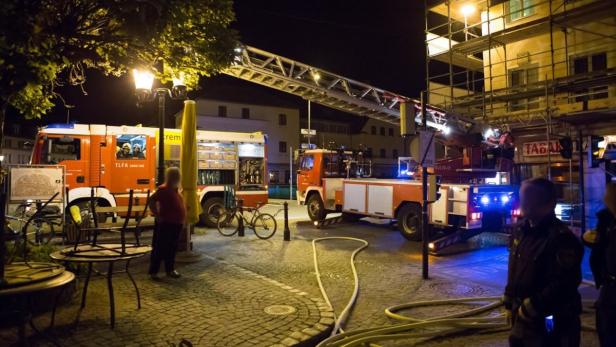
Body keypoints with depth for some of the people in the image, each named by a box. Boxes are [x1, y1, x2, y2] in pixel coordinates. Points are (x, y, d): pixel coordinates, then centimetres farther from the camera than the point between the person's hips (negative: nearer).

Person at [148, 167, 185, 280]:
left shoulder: (174, 189, 12)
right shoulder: (163, 189, -13)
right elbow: (151, 200, -21)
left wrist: (181, 220, 17)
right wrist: (157, 215, -19)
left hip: (175, 224, 9)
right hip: (165, 224, -9)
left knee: (172, 248, 16)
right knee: (159, 248, -2)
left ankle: (170, 269, 26)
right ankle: (153, 272, 5)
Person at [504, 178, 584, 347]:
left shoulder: (561, 237, -20)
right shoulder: (521, 231, 7)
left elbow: (563, 285, -26)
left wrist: (530, 308, -20)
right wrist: (509, 304, 15)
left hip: (548, 323, -8)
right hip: (523, 319, 8)